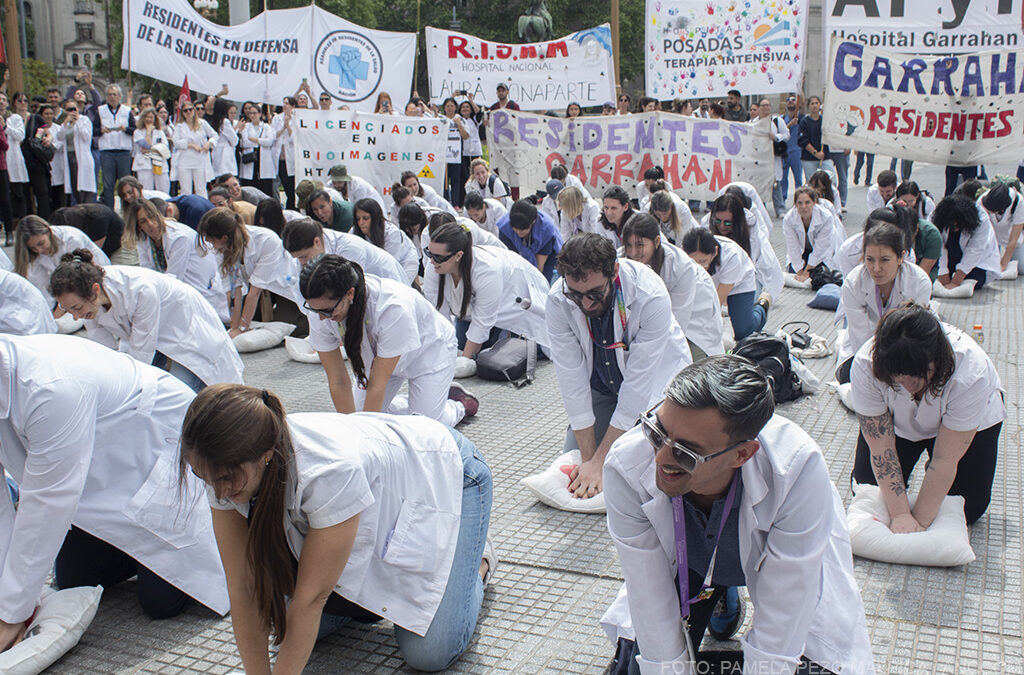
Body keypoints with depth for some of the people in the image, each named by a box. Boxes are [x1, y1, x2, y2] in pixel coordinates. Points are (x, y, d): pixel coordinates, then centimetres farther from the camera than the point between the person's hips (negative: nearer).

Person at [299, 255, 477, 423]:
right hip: (377, 355, 5)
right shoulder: (319, 314, -27)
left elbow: (377, 384, -34)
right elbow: (338, 381, -19)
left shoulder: (392, 308, -43)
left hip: (429, 348, -5)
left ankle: (459, 405, 18)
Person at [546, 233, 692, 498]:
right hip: (600, 384, 3)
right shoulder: (557, 302, -25)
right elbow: (572, 379, -20)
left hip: (655, 379, -3)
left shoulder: (652, 297, -35)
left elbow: (638, 384, -31)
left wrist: (599, 463, -29)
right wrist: (588, 458, -22)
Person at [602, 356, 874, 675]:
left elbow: (781, 619, -29)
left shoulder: (799, 468, -41)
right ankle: (719, 601, 20)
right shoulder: (625, 468, -35)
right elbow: (653, 608, -22)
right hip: (687, 564, 2)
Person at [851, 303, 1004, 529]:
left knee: (968, 509, -6)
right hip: (897, 421, 1)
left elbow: (946, 459, -33)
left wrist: (919, 522, -32)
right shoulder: (865, 366, -37)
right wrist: (900, 515, -32)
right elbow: (881, 448, -29)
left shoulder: (970, 372, -40)